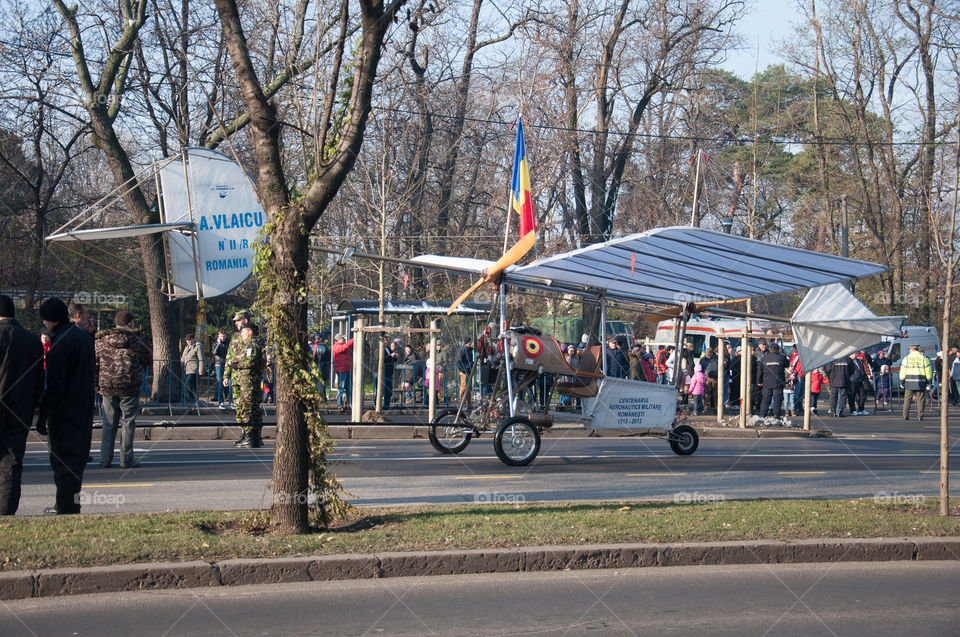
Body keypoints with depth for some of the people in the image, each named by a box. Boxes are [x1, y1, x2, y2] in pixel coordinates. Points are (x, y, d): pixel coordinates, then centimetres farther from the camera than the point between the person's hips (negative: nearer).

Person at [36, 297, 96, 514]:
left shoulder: (61, 342, -16)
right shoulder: (84, 337, 12)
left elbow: (54, 384, -19)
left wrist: (43, 416, -15)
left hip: (65, 413, -9)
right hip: (83, 412, 9)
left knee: (63, 461, -5)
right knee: (76, 459, 15)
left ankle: (67, 508, -6)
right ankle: (67, 504, 24)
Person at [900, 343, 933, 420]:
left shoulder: (906, 358, 1)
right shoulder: (924, 358, 1)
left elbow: (903, 371, 1)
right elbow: (928, 371, 1)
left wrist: (901, 382, 6)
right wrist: (929, 380, 11)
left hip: (909, 382, 0)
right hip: (921, 382, 0)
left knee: (907, 399, 7)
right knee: (920, 399, 5)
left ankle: (905, 415, 3)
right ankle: (920, 416, 1)